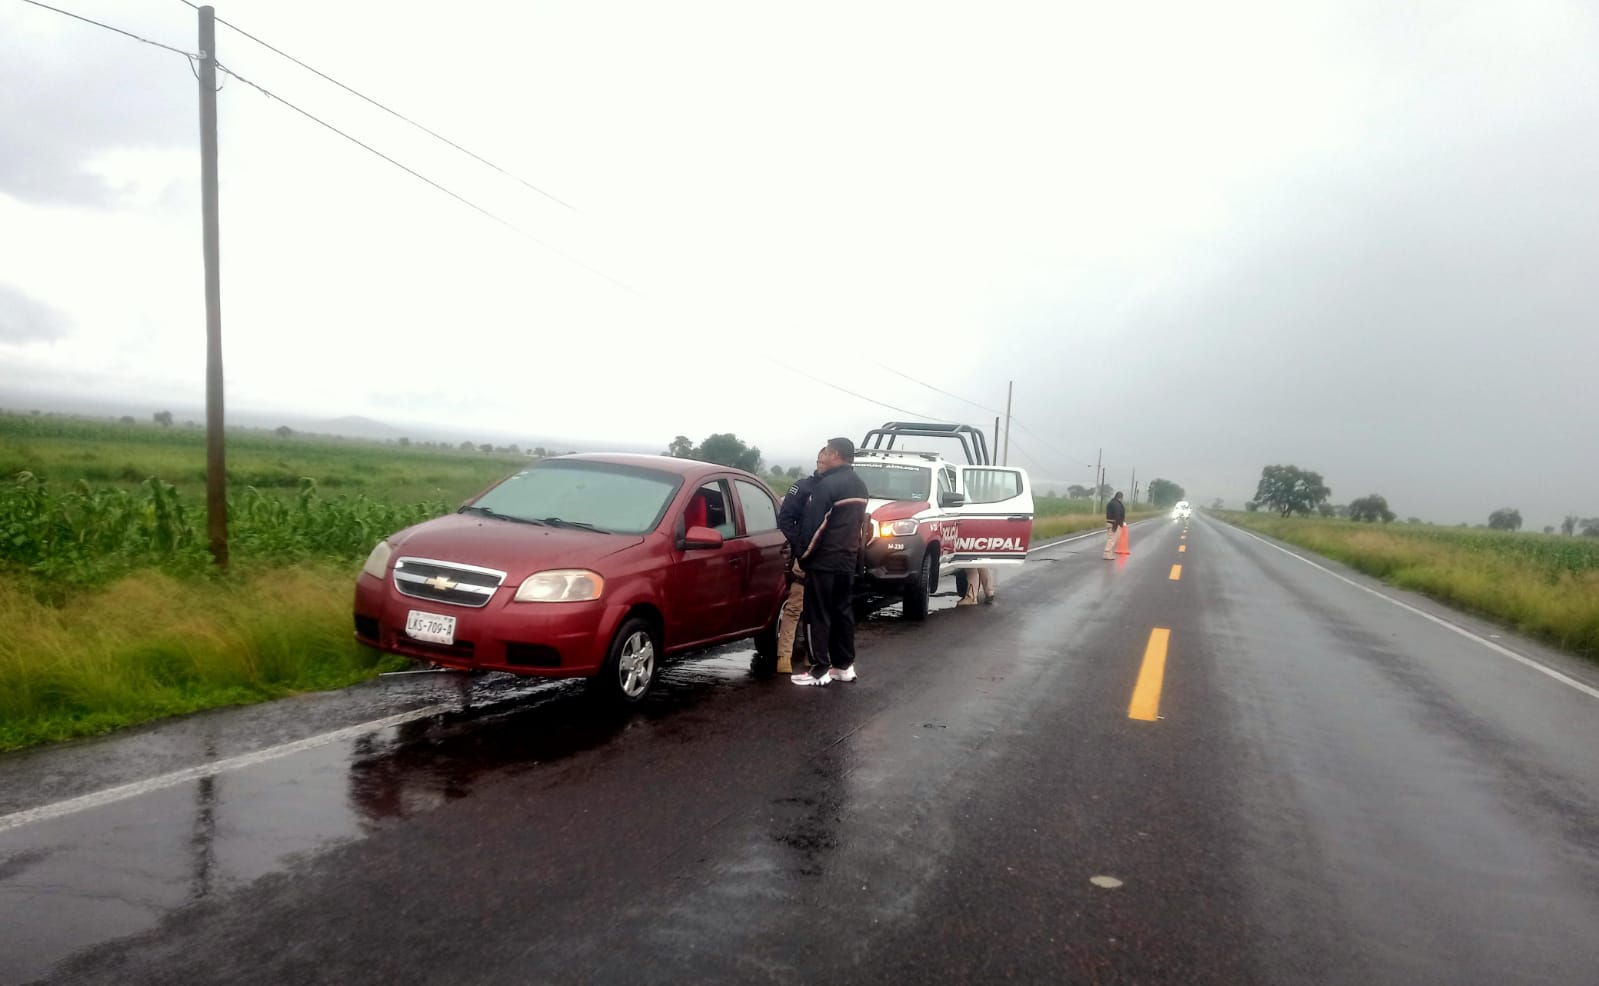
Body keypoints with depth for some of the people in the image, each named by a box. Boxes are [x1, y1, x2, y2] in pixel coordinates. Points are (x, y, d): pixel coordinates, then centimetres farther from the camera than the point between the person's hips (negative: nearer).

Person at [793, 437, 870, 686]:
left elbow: (813, 523, -17)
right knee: (843, 612, 14)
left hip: (823, 560, -8)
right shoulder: (859, 485, 12)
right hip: (848, 559, 9)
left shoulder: (828, 484, -17)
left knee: (817, 615, -2)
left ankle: (819, 670, 1)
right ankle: (844, 665, 19)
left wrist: (802, 553, -7)